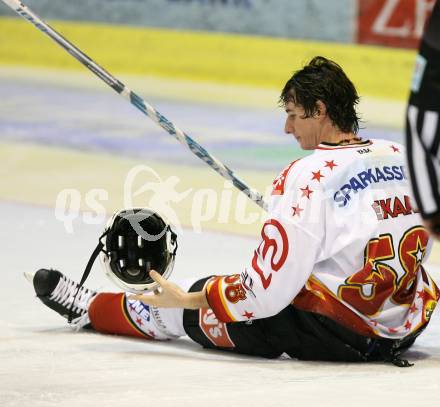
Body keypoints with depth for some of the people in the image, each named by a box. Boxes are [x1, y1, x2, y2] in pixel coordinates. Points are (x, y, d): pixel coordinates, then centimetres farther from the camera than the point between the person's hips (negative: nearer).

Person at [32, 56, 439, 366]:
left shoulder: (308, 177, -19)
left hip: (332, 333, -5)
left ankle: (93, 308, 40)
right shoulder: (403, 158, 1)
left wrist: (187, 300, -8)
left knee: (201, 299, 17)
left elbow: (267, 291, -20)